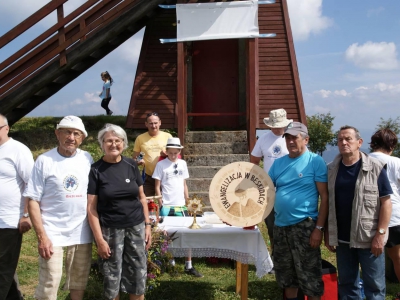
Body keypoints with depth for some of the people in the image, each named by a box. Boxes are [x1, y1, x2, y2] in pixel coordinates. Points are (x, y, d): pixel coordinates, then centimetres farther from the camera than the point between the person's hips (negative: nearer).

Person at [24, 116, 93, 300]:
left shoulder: (87, 159, 3)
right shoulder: (44, 160, -6)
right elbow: (33, 201, -8)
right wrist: (41, 236, -15)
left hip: (82, 233, 4)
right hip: (53, 234, -3)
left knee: (79, 282, 15)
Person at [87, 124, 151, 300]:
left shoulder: (131, 165, 3)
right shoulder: (95, 170, -7)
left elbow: (142, 197, 10)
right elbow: (91, 208, -8)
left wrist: (148, 225, 4)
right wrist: (99, 239, -12)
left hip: (136, 227, 3)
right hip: (110, 230, -3)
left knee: (138, 275, 9)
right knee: (112, 278, 6)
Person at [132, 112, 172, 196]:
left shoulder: (167, 136, 2)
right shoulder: (140, 138, 3)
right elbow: (134, 159, 10)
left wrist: (167, 154, -14)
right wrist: (138, 162, -13)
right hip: (148, 178, 0)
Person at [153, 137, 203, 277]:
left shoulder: (183, 163, 8)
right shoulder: (161, 164, -4)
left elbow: (184, 184, 13)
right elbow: (157, 186, -3)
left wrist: (187, 200, 10)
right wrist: (160, 203, -7)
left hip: (180, 205, 3)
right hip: (166, 206, -3)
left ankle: (188, 266, 10)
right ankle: (171, 263, 20)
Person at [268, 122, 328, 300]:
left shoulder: (315, 161, -7)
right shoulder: (278, 163, 10)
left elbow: (325, 196, -9)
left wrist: (319, 228, -14)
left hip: (303, 225, -6)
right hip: (280, 226, 6)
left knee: (309, 275, 2)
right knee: (286, 274, 17)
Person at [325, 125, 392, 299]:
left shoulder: (375, 168, -6)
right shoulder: (331, 169, 5)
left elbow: (386, 202, -8)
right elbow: (327, 203, 10)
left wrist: (380, 234, -14)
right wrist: (327, 233, 7)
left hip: (369, 239, -4)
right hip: (342, 239, 4)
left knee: (374, 285, 7)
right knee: (346, 284, 15)